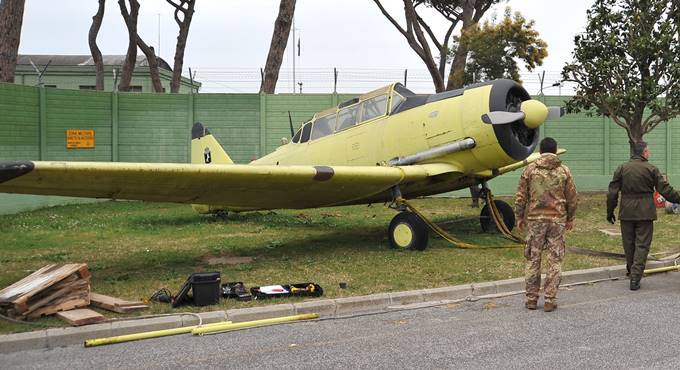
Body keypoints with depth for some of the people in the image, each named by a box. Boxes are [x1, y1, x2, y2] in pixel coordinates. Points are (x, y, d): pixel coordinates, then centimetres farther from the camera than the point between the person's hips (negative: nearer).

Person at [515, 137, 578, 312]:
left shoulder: (530, 169, -1)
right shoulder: (564, 171, 2)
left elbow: (521, 196, -1)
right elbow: (572, 198, 4)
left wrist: (519, 217, 9)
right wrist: (570, 218, 16)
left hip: (535, 219, 0)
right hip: (557, 219, 0)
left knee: (533, 259, 8)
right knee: (555, 260, 6)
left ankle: (531, 298, 11)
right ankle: (550, 300, 5)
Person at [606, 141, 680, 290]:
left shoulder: (621, 168, 2)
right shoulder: (651, 169, -5)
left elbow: (612, 193, 2)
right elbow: (665, 190, -4)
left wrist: (610, 211, 9)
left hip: (626, 213, 3)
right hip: (645, 213, -3)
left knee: (629, 244, 15)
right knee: (642, 245, 0)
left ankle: (631, 271, 30)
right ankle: (635, 277, -7)